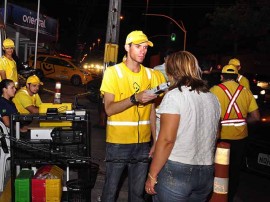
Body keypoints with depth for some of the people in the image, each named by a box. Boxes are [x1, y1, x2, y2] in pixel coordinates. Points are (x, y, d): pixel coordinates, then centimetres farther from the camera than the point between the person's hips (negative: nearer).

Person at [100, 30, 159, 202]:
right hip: (118, 143, -3)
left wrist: (156, 142, 4)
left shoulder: (150, 74, 7)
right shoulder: (113, 72, -5)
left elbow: (152, 111, 9)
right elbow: (109, 109, -14)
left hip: (143, 143, 4)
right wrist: (135, 98, -27)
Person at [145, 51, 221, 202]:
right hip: (207, 173, 6)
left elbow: (166, 139, -17)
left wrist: (152, 175, -12)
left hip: (175, 171, -6)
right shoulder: (213, 98, 7)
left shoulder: (175, 96, -12)